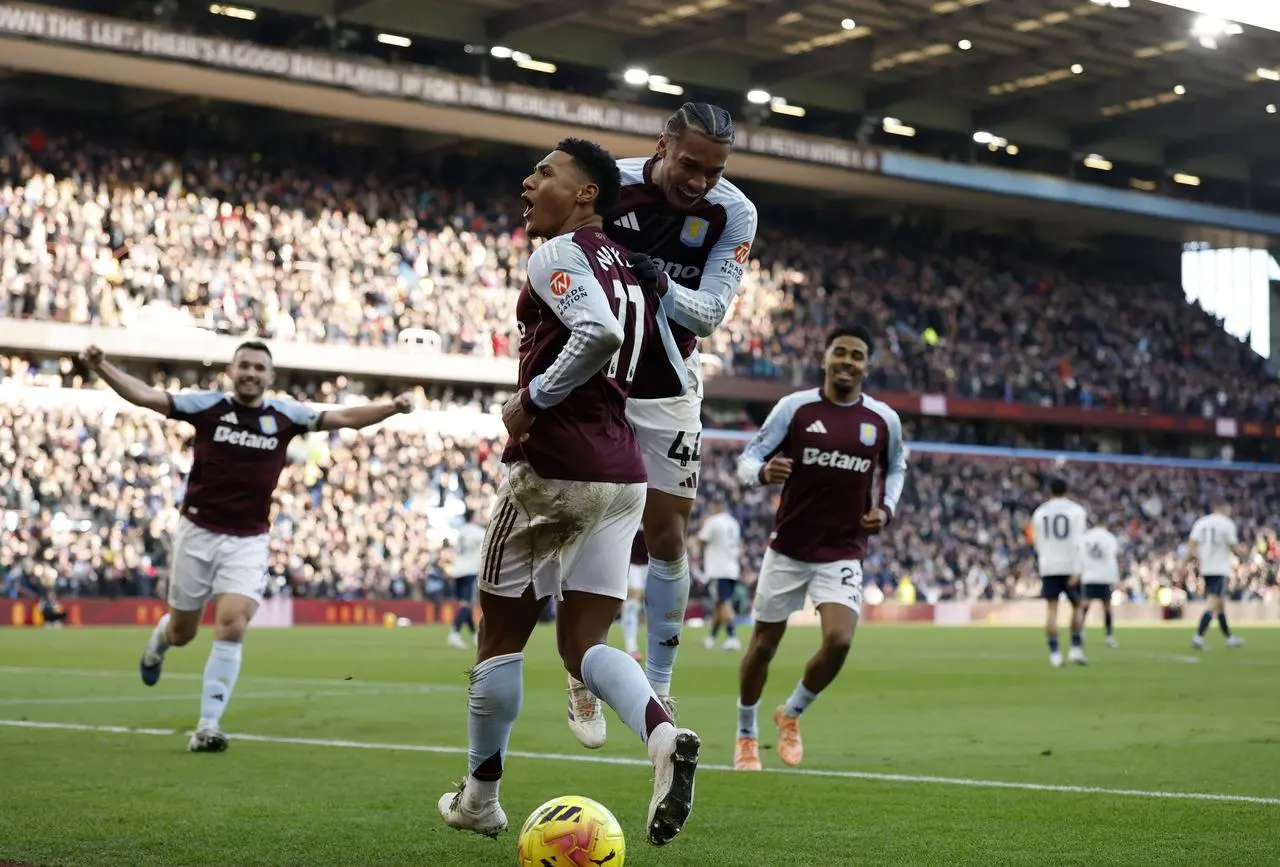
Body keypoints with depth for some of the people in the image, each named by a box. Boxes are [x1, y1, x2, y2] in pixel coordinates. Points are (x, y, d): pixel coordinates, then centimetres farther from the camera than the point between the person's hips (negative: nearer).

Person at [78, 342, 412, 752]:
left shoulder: (285, 414, 1)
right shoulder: (207, 406, -5)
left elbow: (345, 418, 1)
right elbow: (145, 395, -11)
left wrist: (392, 407, -13)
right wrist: (102, 368, -25)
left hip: (248, 540, 0)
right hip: (198, 532, 0)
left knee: (232, 628, -17)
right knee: (182, 632, 12)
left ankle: (208, 727, -11)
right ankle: (158, 641, 52)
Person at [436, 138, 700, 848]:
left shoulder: (559, 254, -9)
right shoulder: (629, 266, 16)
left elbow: (600, 333, -28)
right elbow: (674, 373, 20)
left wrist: (532, 399, -17)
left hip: (552, 468, -7)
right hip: (624, 473, 7)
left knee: (501, 636, 9)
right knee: (583, 643, 7)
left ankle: (480, 797, 21)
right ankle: (664, 736, -21)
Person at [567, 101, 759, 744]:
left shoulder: (733, 213, -12)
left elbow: (711, 312, -18)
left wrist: (661, 286, -37)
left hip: (669, 389, 1)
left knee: (667, 537, 1)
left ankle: (658, 686, 13)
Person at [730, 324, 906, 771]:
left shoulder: (884, 419, 0)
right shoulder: (795, 407, -6)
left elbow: (896, 467, 20)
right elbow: (747, 459, -5)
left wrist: (886, 508, 2)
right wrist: (764, 472, -28)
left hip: (843, 553, 1)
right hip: (788, 549, -1)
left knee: (838, 641, -18)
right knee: (764, 644, 7)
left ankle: (792, 714, 11)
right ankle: (746, 734, 29)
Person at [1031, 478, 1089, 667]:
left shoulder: (1039, 513, 7)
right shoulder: (1076, 511, -2)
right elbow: (1077, 543, -11)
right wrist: (1076, 570, -15)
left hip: (1048, 567, 2)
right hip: (1070, 566, -2)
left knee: (1051, 609, 1)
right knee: (1077, 606, 13)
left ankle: (1054, 654, -6)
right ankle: (1076, 649, 3)